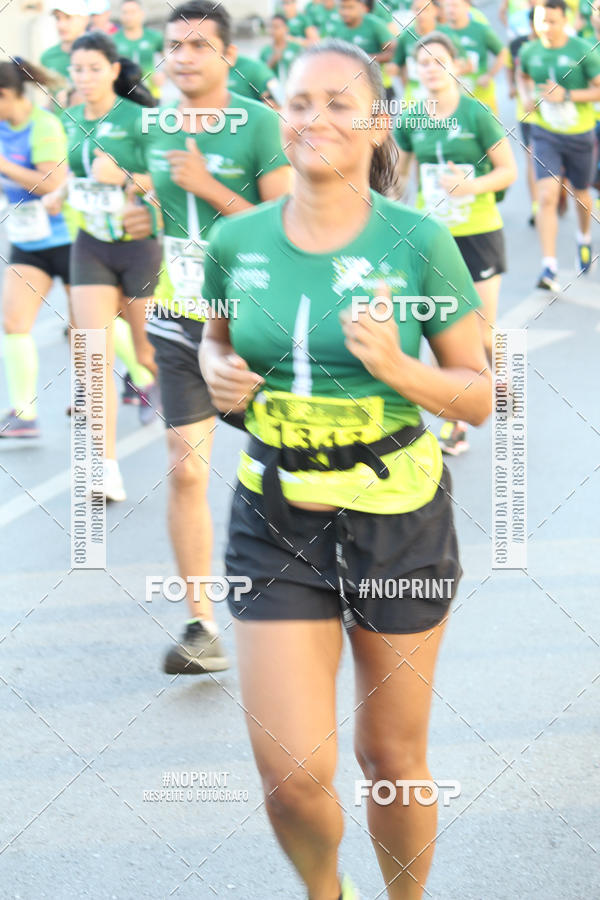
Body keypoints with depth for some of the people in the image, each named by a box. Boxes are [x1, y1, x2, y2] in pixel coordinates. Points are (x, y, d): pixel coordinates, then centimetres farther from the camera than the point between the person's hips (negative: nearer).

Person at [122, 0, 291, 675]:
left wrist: (209, 187, -21)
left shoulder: (259, 125, -12)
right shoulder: (154, 129, 5)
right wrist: (139, 219, 0)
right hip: (179, 321, 4)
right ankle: (201, 624, 0)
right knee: (185, 471, -4)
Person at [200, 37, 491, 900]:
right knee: (292, 774, -3)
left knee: (391, 756, 11)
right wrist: (219, 374, -3)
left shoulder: (418, 243, -9)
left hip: (398, 515, -1)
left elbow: (480, 395, -3)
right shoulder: (238, 241, -1)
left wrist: (397, 368, -21)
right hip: (276, 517, 1)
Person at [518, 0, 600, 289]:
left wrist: (567, 95, -23)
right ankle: (549, 268, -18)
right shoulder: (529, 52, -3)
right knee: (547, 197, -14)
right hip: (545, 134, 1)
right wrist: (525, 97, -1)